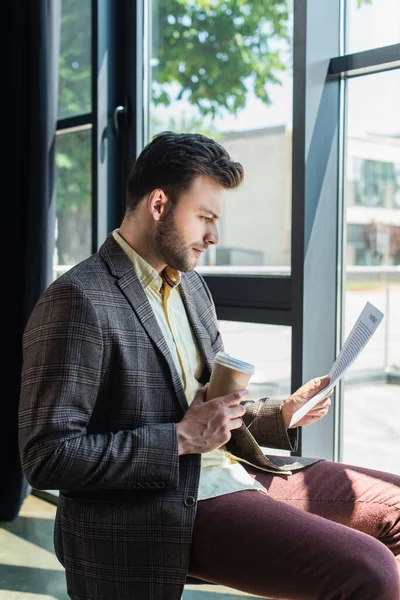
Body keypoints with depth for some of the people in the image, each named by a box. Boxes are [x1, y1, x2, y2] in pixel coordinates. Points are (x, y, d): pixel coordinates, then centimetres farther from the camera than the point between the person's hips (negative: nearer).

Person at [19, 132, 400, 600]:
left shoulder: (190, 285, 14)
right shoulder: (78, 300, -14)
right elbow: (46, 458, -17)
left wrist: (282, 413, 4)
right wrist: (180, 439, -18)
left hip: (233, 467, 9)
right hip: (168, 508, -9)